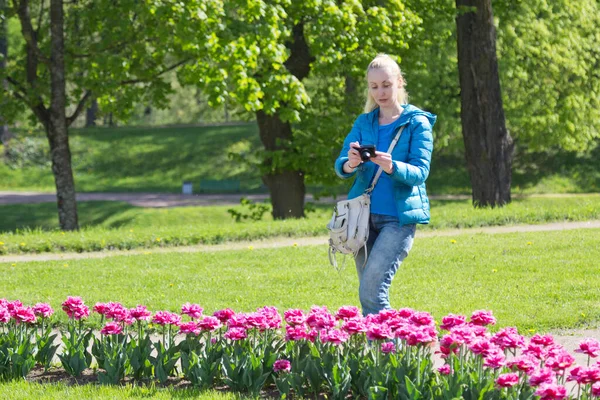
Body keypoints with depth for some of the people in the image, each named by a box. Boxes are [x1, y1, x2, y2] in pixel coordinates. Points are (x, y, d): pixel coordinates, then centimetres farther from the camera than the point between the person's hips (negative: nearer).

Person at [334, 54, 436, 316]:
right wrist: (350, 164, -23)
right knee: (369, 293, 8)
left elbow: (420, 172, -11)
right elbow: (340, 166, 2)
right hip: (364, 215, 5)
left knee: (371, 292, -17)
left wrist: (391, 166, -31)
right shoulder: (364, 122, 12)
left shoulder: (417, 123, 0)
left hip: (399, 217, -5)